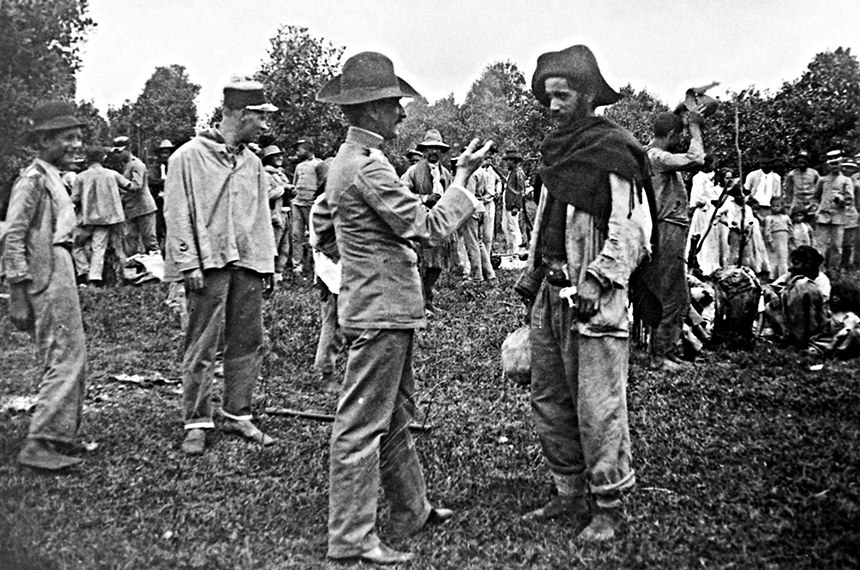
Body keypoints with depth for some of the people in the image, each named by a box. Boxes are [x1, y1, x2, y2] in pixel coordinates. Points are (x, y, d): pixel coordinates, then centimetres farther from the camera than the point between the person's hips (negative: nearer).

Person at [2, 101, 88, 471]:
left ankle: (61, 437, 25)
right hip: (46, 277, -10)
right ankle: (39, 445, -6)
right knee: (65, 358, -10)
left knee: (71, 357, 15)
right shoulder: (33, 179, -11)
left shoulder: (53, 178, 18)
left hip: (61, 271, 10)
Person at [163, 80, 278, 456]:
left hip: (248, 264, 6)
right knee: (202, 347, -2)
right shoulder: (189, 157, -3)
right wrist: (188, 263, -12)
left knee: (247, 342, 7)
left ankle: (237, 415, 18)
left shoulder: (252, 162, 15)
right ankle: (197, 423, 7)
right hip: (208, 265, -6)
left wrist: (267, 263, 13)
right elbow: (177, 214, -6)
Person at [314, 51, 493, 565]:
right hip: (381, 310, -11)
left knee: (396, 417, 19)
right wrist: (463, 177, -9)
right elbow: (431, 228, -19)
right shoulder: (368, 166, -19)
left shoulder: (350, 159, 14)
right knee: (363, 426, -3)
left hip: (382, 306, 11)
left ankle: (414, 511, 33)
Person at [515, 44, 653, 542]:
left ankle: (610, 506, 10)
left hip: (594, 297, -9)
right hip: (551, 293, 9)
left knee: (598, 406, -4)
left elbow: (634, 230, -15)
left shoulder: (614, 153, -10)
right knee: (549, 399, 13)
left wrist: (596, 280, -22)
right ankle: (570, 494, 26)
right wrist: (533, 271, 16)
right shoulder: (557, 149, 15)